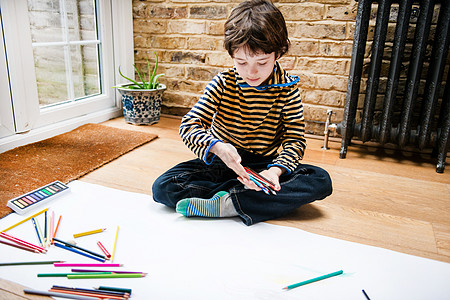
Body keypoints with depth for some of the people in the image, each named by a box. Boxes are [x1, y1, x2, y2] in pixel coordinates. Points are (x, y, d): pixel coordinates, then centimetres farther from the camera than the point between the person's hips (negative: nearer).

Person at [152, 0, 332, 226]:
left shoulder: (287, 89, -8)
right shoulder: (222, 84, -8)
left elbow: (295, 139, -9)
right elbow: (189, 125, -12)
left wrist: (276, 170, -30)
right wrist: (217, 147, -34)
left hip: (265, 165, 1)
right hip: (221, 162, 0)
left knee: (321, 181, -24)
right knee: (163, 187, -19)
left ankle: (225, 204, -32)